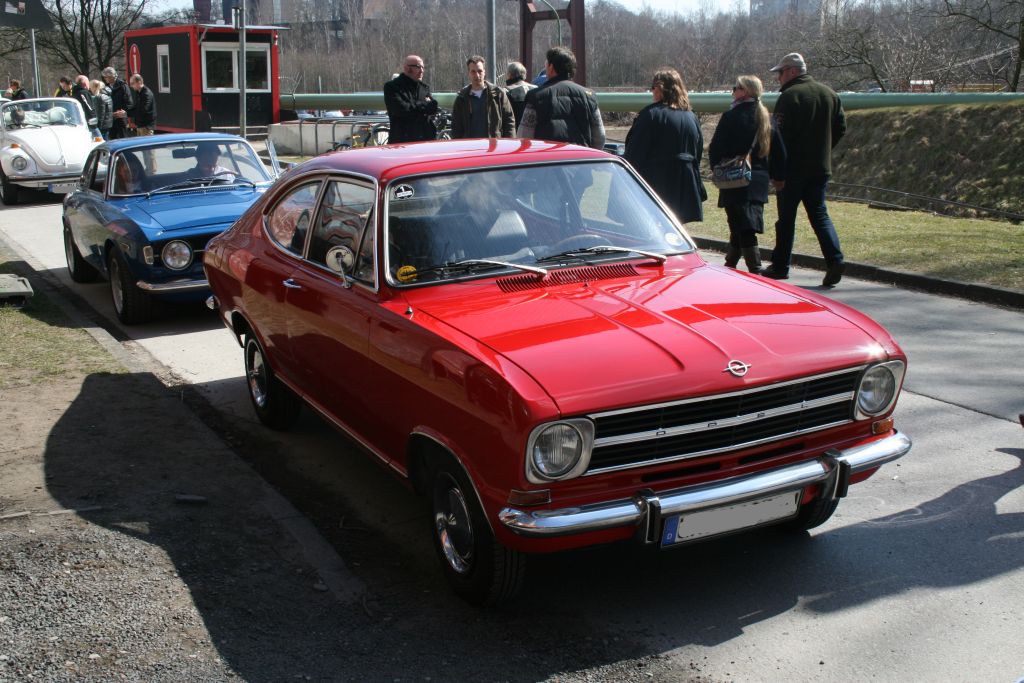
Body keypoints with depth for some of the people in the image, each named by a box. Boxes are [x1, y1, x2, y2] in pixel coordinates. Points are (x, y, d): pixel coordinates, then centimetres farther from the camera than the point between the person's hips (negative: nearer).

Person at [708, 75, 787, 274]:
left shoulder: (731, 117, -11)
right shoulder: (767, 119, 8)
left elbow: (715, 149, -8)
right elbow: (780, 152, 9)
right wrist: (777, 176, 17)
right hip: (759, 182, 6)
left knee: (744, 229, -5)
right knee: (740, 227, 17)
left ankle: (756, 272, -13)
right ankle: (730, 265, 30)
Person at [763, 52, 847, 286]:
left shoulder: (789, 96, -12)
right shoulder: (829, 93, 9)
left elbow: (780, 135, -16)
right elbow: (841, 128, 11)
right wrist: (822, 150, 16)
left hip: (794, 168, -6)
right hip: (821, 167, 6)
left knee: (786, 216, 5)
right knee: (819, 214, 9)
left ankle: (780, 265, 13)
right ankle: (835, 259, -8)